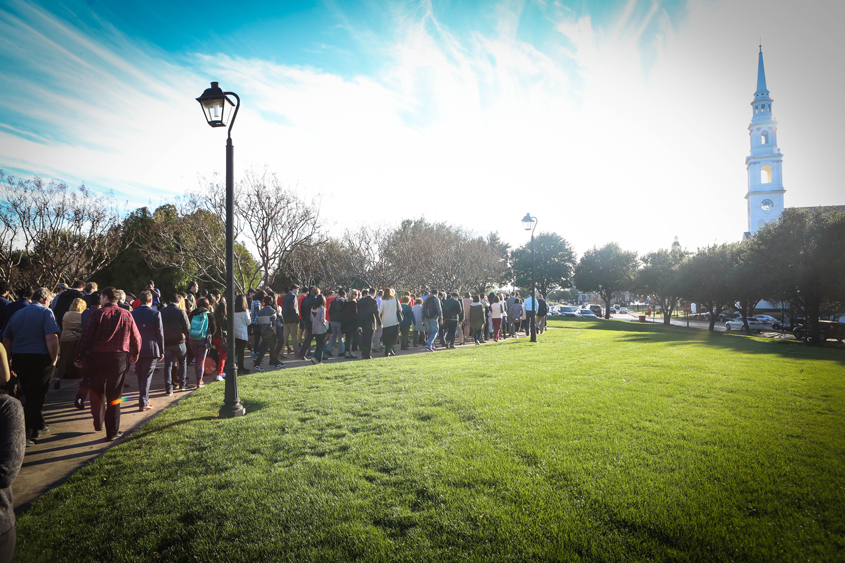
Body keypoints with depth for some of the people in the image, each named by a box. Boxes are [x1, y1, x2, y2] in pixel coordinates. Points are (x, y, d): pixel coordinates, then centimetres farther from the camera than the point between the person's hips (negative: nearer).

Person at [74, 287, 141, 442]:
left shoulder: (96, 314, -5)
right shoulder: (126, 314, 1)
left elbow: (85, 337, -7)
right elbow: (136, 338, 4)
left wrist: (79, 357, 3)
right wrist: (135, 354, 21)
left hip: (96, 358, -1)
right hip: (119, 358, 1)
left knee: (97, 392, 20)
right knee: (114, 396, 8)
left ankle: (98, 422, 28)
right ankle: (112, 432, 11)